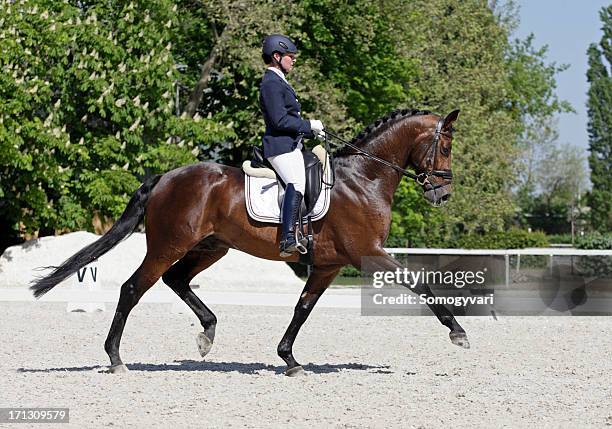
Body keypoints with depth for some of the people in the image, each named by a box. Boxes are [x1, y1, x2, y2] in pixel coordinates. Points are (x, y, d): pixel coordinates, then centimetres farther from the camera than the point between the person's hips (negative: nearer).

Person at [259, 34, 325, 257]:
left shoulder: (279, 82, 22)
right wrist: (309, 125, -12)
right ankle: (289, 238, -43)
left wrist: (311, 131, 18)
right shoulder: (271, 83, -12)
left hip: (292, 146, 12)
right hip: (281, 147, -12)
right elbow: (280, 120, -20)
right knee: (297, 183, -30)